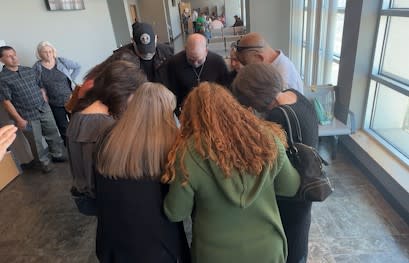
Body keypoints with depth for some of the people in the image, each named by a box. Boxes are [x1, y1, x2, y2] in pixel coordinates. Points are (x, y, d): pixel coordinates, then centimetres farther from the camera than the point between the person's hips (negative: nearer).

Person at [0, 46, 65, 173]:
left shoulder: (29, 70, 5)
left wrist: (45, 103, 9)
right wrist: (19, 119, -13)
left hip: (44, 109, 5)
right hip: (28, 116, -4)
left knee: (53, 134, 14)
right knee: (37, 141, 9)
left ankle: (57, 155, 34)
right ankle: (45, 162, 27)